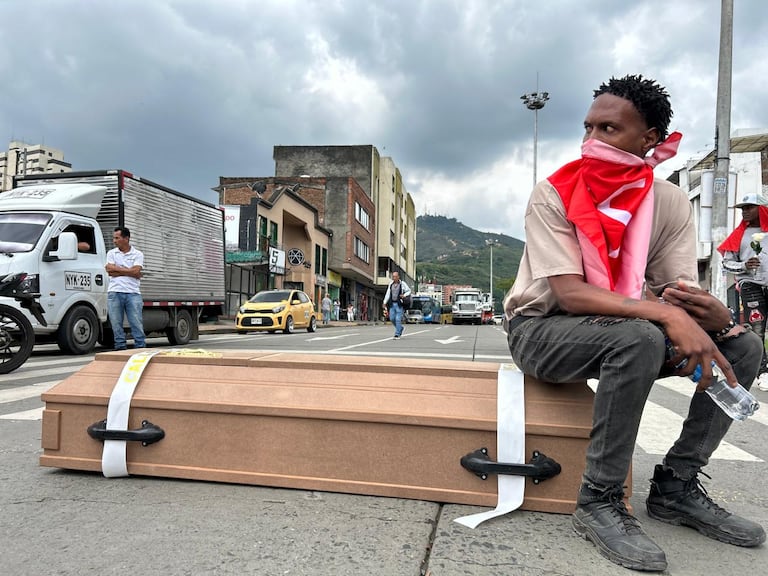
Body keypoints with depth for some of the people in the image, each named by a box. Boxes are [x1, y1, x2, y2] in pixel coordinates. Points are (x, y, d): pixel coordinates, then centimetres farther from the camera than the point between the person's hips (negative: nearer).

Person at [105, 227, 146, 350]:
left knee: (136, 323, -3)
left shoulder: (137, 254, 7)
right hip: (114, 292, 2)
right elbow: (110, 272, -1)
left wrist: (117, 269, -2)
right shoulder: (111, 253, 13)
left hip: (133, 293, -2)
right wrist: (129, 271, -2)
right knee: (116, 323, 4)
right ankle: (120, 347, 11)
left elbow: (136, 271, -8)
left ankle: (141, 347, -1)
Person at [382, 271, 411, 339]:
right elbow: (388, 294, 13)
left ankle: (397, 334, -1)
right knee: (392, 318, 4)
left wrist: (404, 295, -12)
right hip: (392, 304, 5)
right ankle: (400, 328, 30)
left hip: (399, 304, -5)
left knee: (398, 319, -7)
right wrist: (385, 302, 7)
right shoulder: (390, 284, 9)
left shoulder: (402, 284, -3)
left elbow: (409, 291, 6)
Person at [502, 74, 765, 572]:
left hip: (618, 332, 5)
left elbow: (682, 295, -9)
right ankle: (600, 502, -19)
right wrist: (664, 314, -38)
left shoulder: (670, 202, -4)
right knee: (640, 339, -34)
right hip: (543, 329, -5)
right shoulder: (553, 195, -16)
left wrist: (716, 315, -34)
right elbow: (568, 293, -27)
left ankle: (675, 487, 2)